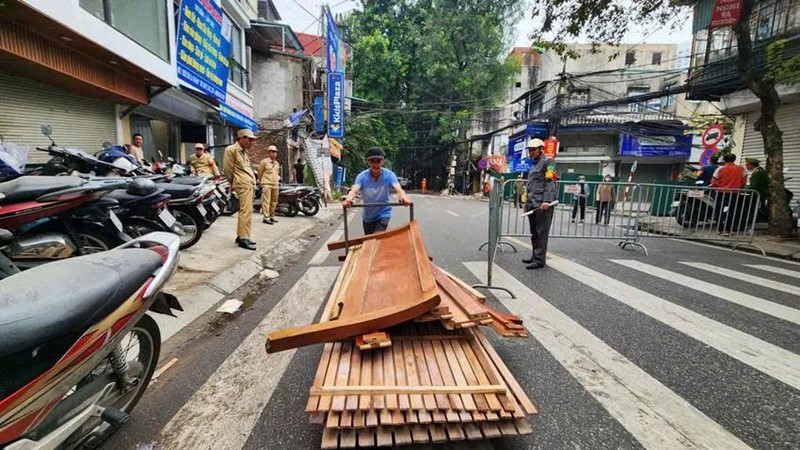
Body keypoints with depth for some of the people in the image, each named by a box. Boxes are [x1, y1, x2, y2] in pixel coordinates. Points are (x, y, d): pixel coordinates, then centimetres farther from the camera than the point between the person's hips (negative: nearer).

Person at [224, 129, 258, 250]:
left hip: (250, 184, 10)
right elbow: (227, 168, -6)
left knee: (245, 211, 11)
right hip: (244, 184, -10)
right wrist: (233, 183, 3)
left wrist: (253, 185, 14)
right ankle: (243, 239, -15)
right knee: (246, 211, -15)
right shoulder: (231, 149, -6)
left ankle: (240, 236, 17)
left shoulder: (244, 151, 22)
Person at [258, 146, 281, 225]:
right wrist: (260, 181, 12)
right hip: (267, 184, -7)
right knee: (266, 201, -11)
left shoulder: (277, 163, 17)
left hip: (275, 184, 7)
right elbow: (260, 172, 4)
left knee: (274, 201, 11)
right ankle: (266, 218, -12)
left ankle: (271, 216, 21)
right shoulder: (264, 161, -3)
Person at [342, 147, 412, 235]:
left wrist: (403, 197, -60)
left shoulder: (389, 175, -19)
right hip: (367, 216, 2)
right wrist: (348, 199, -59)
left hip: (383, 214, -2)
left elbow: (398, 189, -35)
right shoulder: (362, 176, -18)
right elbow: (354, 190, -34)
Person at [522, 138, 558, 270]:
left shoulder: (548, 162, -3)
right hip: (533, 204, 9)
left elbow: (551, 182, -14)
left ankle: (539, 260, -2)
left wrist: (546, 201, -23)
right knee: (534, 233, 13)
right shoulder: (534, 165, 25)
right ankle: (535, 256, 22)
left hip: (542, 204, -9)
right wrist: (527, 203, 23)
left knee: (541, 232, -6)